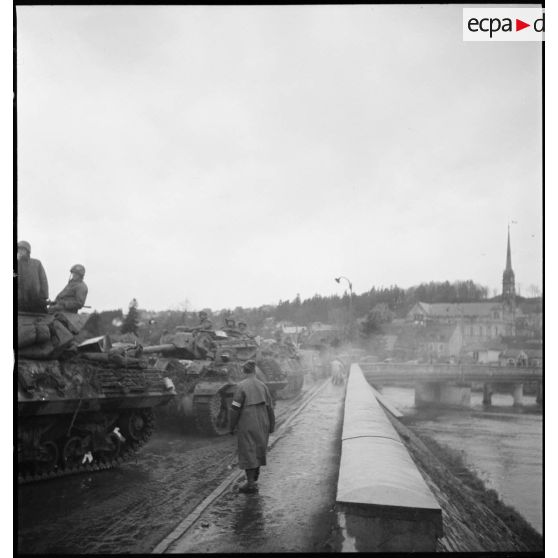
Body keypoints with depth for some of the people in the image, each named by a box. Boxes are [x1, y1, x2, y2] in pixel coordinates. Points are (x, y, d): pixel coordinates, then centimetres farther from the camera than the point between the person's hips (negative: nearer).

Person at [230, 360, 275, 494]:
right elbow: (269, 407, 5)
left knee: (248, 452, 1)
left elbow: (235, 408, -12)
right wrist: (271, 426, 14)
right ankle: (254, 479, 27)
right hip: (262, 426, 5)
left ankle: (251, 484, 1)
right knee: (258, 451, 16)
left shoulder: (241, 386, -11)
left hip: (247, 425, -5)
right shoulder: (263, 386, 3)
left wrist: (232, 426, -2)